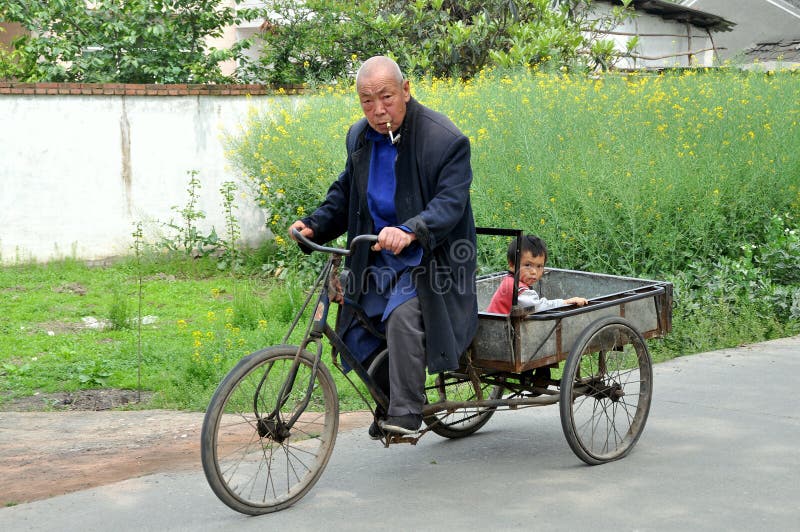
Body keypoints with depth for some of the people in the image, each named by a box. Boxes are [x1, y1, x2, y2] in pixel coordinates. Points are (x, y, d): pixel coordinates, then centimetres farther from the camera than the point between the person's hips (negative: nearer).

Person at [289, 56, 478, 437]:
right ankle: (387, 405, 31)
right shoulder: (359, 137, 5)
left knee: (402, 316, -32)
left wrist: (410, 231, -44)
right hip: (377, 259, 7)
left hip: (426, 259, -7)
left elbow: (450, 203, -25)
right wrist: (314, 226, 0)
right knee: (360, 341, 5)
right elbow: (345, 192, 19)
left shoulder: (446, 140, -16)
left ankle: (406, 413, -23)